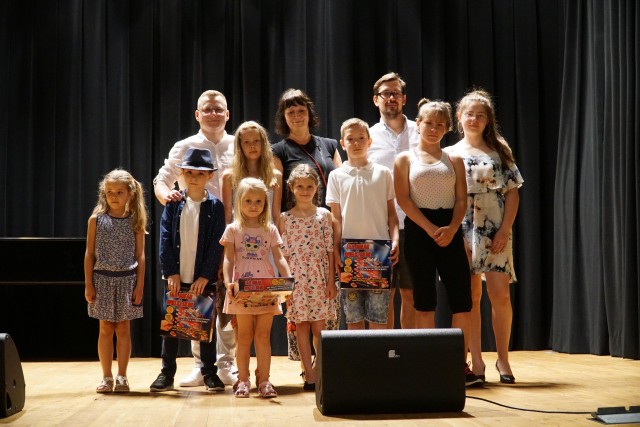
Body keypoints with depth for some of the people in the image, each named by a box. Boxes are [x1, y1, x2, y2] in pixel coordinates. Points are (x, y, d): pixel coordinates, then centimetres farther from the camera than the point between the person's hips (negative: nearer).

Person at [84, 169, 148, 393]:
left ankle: (122, 376, 14)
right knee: (105, 329, 5)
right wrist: (88, 284, -2)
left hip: (127, 279, 0)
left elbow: (140, 255, 3)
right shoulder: (96, 219, 1)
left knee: (123, 328, 5)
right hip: (103, 278, 0)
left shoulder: (135, 221, 2)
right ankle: (107, 377, 13)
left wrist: (140, 284, -2)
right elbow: (90, 254, 3)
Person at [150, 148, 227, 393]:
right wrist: (171, 272, -9)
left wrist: (205, 276, -13)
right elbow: (165, 239, 0)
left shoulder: (215, 206, -1)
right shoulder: (174, 204, 3)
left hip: (204, 278, -1)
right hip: (176, 277, 2)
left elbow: (216, 244, -5)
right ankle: (167, 374, 16)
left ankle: (209, 372, 18)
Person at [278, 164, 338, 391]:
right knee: (301, 326, 3)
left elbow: (330, 250, 3)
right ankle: (309, 373, 8)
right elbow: (283, 253, 3)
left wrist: (331, 280, -1)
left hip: (319, 278, 0)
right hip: (295, 279, 0)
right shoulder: (285, 218, 4)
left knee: (319, 326, 1)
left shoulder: (324, 215, 5)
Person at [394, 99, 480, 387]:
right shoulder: (405, 159, 5)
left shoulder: (454, 161, 12)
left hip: (449, 230, 2)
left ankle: (460, 363, 6)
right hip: (418, 230, -2)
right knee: (424, 299, 1)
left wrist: (451, 228, -13)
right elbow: (403, 199, -4)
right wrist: (430, 229, -14)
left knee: (461, 298, -4)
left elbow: (461, 200, 5)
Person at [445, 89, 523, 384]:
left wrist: (505, 230, -6)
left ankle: (503, 359, 7)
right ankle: (476, 361, 8)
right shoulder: (450, 154, 10)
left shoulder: (500, 151, 9)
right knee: (471, 297, 2)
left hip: (496, 232, 0)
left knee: (500, 295, -5)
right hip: (463, 232, 0)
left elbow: (513, 193, 5)